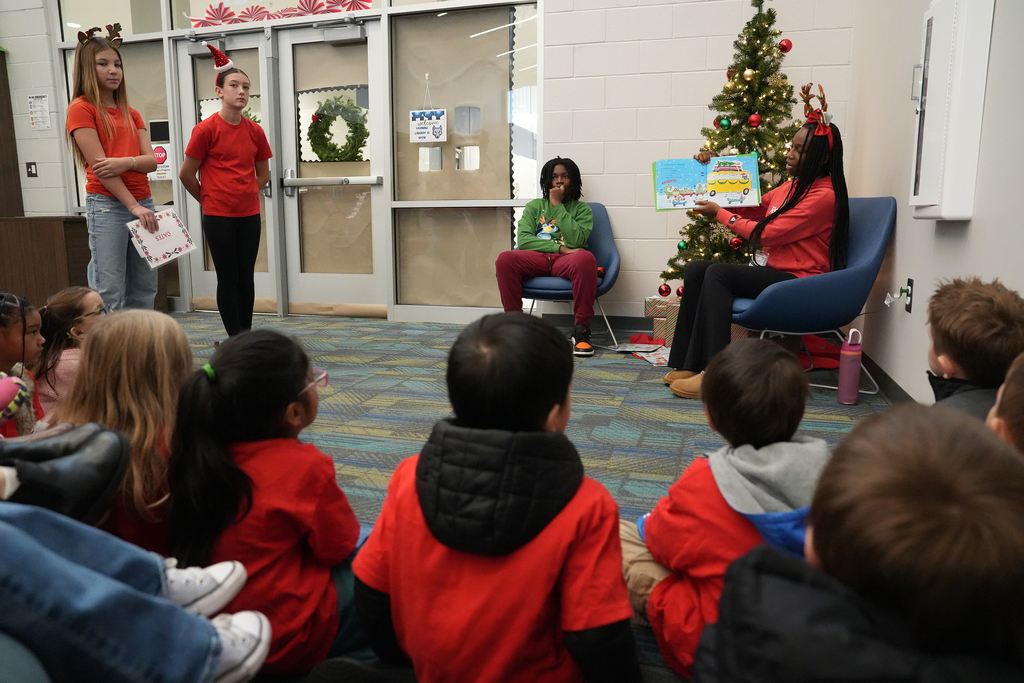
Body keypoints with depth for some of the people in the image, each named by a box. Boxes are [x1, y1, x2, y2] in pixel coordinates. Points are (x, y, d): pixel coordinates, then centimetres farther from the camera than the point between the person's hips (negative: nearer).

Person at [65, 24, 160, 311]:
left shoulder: (131, 114, 19)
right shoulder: (81, 108, 0)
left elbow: (152, 160, 7)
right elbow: (99, 165, -9)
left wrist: (126, 162, -15)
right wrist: (134, 206, -16)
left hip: (142, 203, 6)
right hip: (107, 205, -6)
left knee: (145, 288, 6)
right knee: (109, 294, -9)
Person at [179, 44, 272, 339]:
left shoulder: (255, 130, 5)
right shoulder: (207, 129, -7)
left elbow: (263, 174, 17)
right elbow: (186, 175, -3)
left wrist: (245, 195, 10)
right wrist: (209, 200, 8)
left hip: (249, 214, 4)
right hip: (218, 216, -4)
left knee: (246, 277, 9)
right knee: (228, 278, 1)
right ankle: (235, 340, 7)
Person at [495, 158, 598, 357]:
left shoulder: (581, 209, 14)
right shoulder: (534, 206, 20)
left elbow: (576, 240, -7)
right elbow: (523, 240, 2)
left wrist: (558, 205, -1)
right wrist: (560, 248, -10)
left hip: (566, 261, -1)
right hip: (536, 259, 2)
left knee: (586, 259, -38)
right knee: (505, 259, -30)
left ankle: (581, 331, -30)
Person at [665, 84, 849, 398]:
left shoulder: (824, 195, -13)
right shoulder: (791, 187, 16)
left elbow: (766, 233, -17)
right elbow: (750, 208, 27)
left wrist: (719, 213, -7)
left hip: (798, 280, -9)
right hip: (771, 271, 9)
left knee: (718, 273, -28)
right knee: (695, 270, -8)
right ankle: (689, 364, -12)